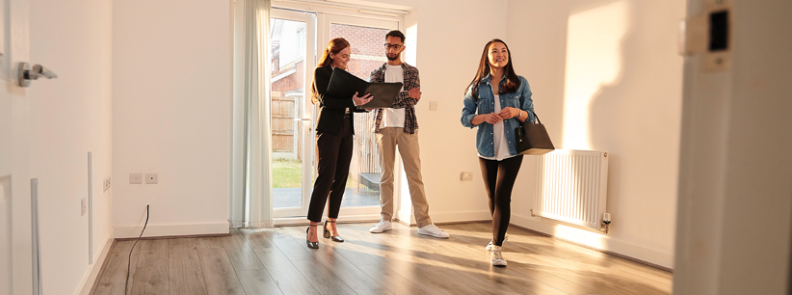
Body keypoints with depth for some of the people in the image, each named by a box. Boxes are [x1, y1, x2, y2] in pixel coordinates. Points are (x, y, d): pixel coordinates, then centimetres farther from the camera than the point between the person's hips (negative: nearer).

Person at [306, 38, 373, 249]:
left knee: (341, 178, 6)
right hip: (329, 129, -7)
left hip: (346, 130, 7)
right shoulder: (321, 72, -1)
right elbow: (325, 100, -15)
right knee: (326, 177, -12)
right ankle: (312, 228, -6)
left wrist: (365, 105, 0)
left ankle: (331, 224, 15)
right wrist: (351, 101, -26)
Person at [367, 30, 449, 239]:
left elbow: (413, 100, -5)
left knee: (415, 174, -2)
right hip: (384, 127, 1)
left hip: (407, 127, -1)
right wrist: (405, 94, -10)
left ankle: (424, 223, 1)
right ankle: (386, 220, 16)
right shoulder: (377, 73, 11)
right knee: (386, 175, 6)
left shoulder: (411, 71, 9)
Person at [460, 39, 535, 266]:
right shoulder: (477, 86, 5)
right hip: (486, 149, 2)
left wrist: (516, 112, -16)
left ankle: (497, 248, -5)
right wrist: (484, 117, -15)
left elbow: (530, 115, 5)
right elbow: (465, 117, 3)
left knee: (502, 196, -10)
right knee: (492, 197, 14)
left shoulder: (520, 84, 4)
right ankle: (499, 234, 38)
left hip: (512, 148, -2)